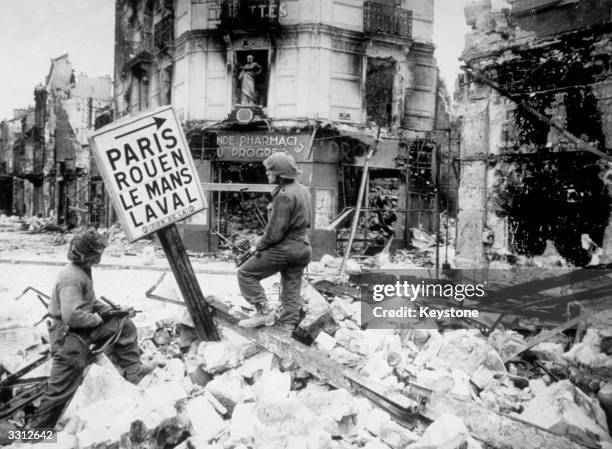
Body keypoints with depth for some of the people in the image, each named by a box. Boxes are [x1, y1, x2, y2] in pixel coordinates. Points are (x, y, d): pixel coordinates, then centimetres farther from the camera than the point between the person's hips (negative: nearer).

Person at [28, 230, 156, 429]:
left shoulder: (83, 271, 4)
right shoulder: (71, 278, -27)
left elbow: (90, 300, 16)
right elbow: (72, 315, -34)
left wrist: (111, 311, 5)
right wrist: (97, 319, -18)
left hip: (84, 328, 9)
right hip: (68, 336, -9)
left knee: (125, 326, 10)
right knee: (61, 389, 2)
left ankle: (133, 370, 17)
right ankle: (38, 428, 18)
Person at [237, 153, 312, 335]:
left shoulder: (284, 195, -20)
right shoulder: (303, 190, 9)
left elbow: (275, 231, -21)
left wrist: (258, 247, -6)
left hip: (284, 248, -9)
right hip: (302, 247, 9)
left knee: (246, 273, 2)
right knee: (291, 291, 14)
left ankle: (264, 312, 1)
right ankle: (287, 326, 21)